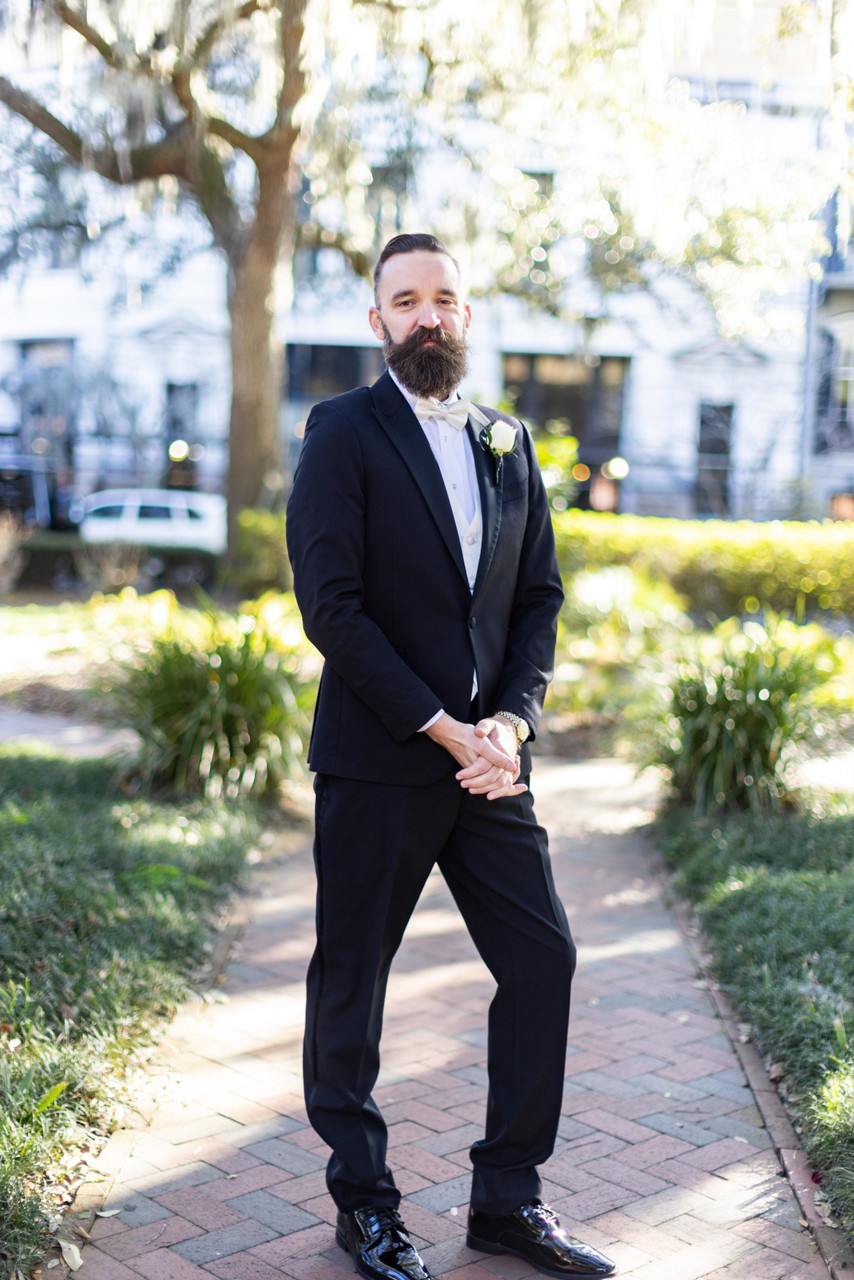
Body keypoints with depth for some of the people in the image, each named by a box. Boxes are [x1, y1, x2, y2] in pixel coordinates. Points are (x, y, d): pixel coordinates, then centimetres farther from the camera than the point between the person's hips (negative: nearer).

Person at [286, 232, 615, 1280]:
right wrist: (443, 728, -16)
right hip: (376, 764, -5)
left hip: (487, 760, 6)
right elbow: (332, 606, -13)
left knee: (543, 959, 5)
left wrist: (511, 721, -6)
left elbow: (540, 596, 11)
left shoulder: (507, 444, 13)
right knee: (351, 982, 6)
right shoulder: (342, 433, -5)